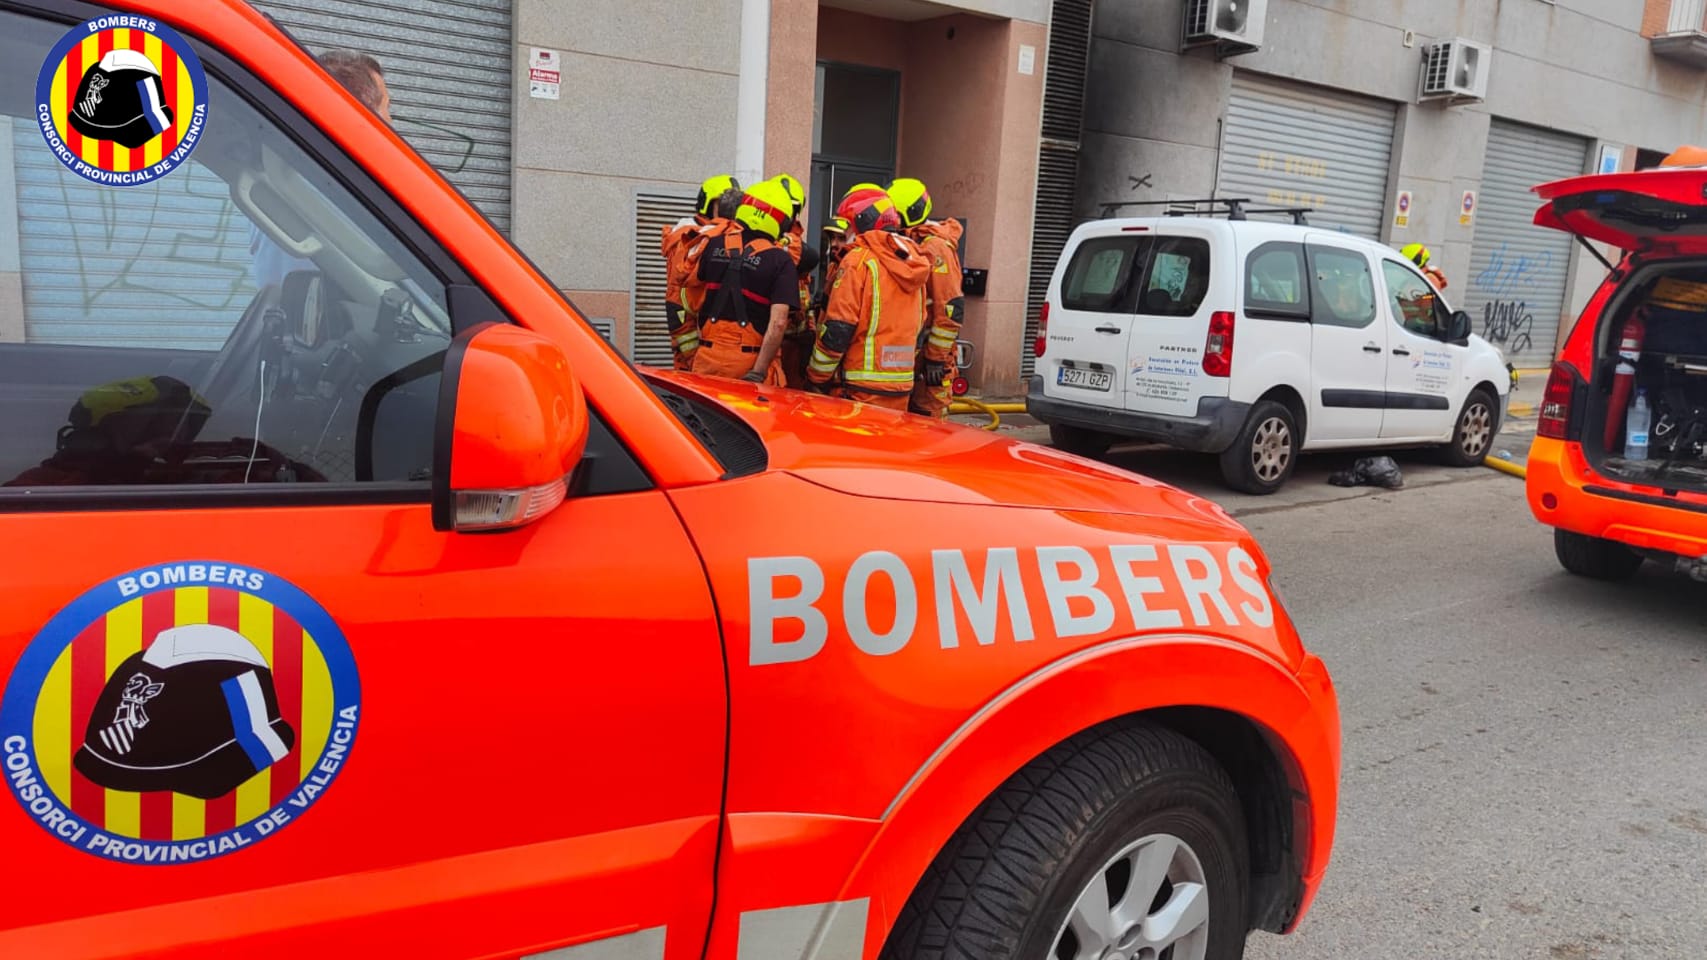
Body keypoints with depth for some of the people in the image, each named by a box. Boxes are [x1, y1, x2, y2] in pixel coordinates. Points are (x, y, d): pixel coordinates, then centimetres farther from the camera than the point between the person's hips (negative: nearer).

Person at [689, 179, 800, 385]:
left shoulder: (713, 246, 6)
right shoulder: (780, 261, -7)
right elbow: (778, 323, -16)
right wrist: (758, 372, -15)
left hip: (708, 358, 4)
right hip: (751, 362, -4)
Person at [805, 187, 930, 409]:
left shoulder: (858, 260, -10)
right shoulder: (912, 262, 13)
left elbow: (836, 331, -14)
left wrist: (816, 379, -5)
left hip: (861, 389, -7)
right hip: (902, 389, 8)